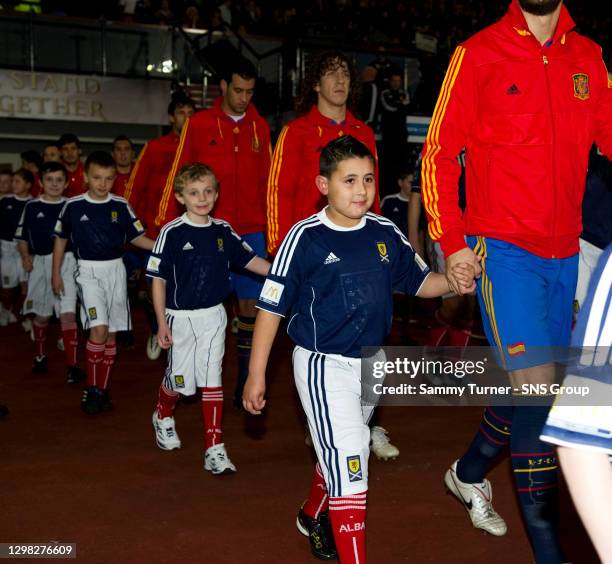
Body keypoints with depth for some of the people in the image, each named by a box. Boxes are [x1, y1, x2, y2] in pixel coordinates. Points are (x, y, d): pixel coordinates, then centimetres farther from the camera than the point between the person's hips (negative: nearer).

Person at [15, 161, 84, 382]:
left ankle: (72, 365, -10)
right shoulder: (32, 207, 1)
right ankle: (40, 356, 37)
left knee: (67, 313, -12)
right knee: (42, 314, 15)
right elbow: (22, 237, 6)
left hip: (67, 262, -1)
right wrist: (25, 257, -10)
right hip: (41, 263, 1)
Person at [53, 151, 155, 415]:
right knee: (99, 329, -17)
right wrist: (56, 273, 8)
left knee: (111, 334, 7)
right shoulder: (73, 205, -4)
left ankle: (102, 389, 20)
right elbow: (61, 239, 7)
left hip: (115, 270, 3)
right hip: (88, 271, -3)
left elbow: (136, 237, 3)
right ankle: (91, 389, -2)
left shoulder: (120, 206, -1)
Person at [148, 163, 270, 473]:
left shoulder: (223, 230, 1)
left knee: (212, 380, 3)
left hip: (213, 315, 3)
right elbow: (158, 279, -8)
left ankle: (214, 448, 7)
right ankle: (163, 416, 43)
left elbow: (249, 260, 7)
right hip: (181, 317, -3)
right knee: (179, 379, 10)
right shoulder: (172, 233, -11)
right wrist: (162, 324, -9)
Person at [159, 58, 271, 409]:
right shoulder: (199, 125, 2)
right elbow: (180, 177, 3)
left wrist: (271, 229, 7)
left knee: (251, 303, 1)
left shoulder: (260, 127, 9)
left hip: (251, 232, 2)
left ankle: (245, 383, 10)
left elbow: (266, 180, 11)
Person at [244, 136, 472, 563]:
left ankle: (313, 517, 51)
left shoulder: (386, 233, -1)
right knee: (349, 465, -10)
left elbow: (419, 282, 10)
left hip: (372, 363, 6)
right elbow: (272, 307, -11)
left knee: (341, 455, 24)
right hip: (324, 365, -6)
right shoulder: (305, 238, -15)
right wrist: (257, 375, -10)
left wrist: (452, 280, -12)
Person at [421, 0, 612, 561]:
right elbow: (439, 152, -2)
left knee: (531, 384, 14)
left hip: (564, 252, 5)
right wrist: (453, 243, -10)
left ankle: (469, 472, 41)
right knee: (536, 384, -11)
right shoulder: (478, 54, -3)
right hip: (502, 249, -5)